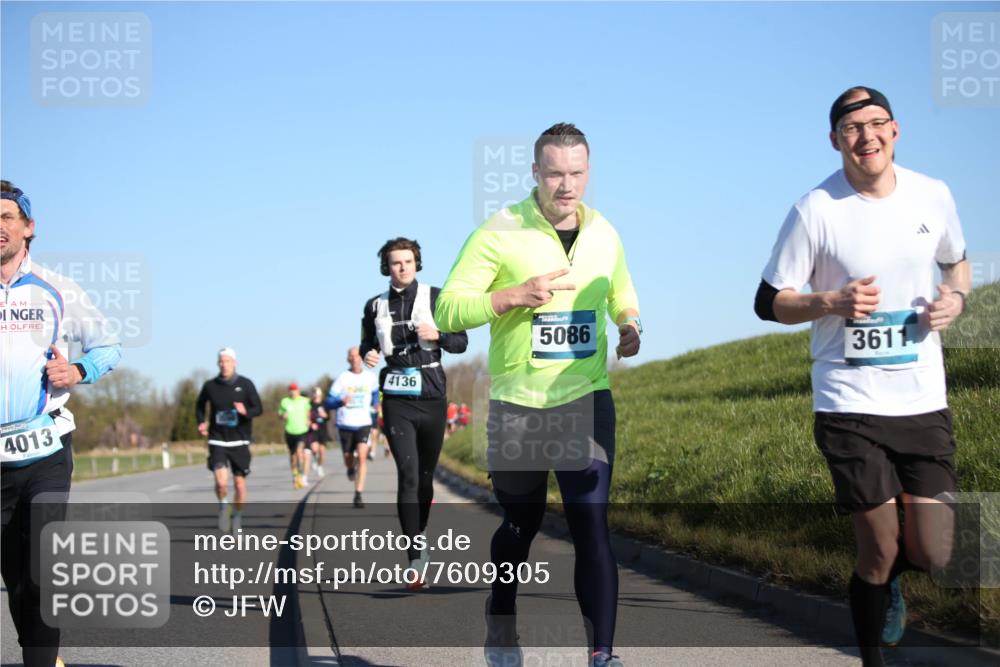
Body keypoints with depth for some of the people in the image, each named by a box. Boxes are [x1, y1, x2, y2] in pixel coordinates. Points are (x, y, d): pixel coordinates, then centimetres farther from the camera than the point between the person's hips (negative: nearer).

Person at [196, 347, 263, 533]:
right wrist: (201, 422, 0)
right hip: (218, 441, 0)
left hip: (239, 442, 0)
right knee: (221, 481, -19)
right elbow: (200, 406, 17)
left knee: (240, 484, 5)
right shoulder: (210, 386, 0)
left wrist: (246, 412, -23)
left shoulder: (245, 384, -4)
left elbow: (259, 408, -2)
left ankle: (237, 516, 28)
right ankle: (223, 507, 10)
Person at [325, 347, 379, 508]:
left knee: (362, 457, -17)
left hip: (364, 423, 0)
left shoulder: (371, 377, 2)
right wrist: (341, 401, -27)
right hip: (345, 424, 0)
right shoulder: (342, 378, -6)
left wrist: (375, 403, 14)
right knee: (348, 459, 11)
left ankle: (358, 495, -15)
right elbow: (329, 402, -9)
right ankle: (351, 469, 51)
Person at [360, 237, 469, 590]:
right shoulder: (375, 306, 7)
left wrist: (438, 335, -17)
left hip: (431, 395, 0)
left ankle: (419, 535, 31)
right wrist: (368, 354, -1)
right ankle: (414, 559, -14)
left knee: (426, 474, 9)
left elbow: (461, 342, 2)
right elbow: (367, 342, 21)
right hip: (397, 398, 0)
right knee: (408, 476, -11)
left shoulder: (436, 298, 1)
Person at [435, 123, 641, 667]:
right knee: (521, 522, 14)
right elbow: (447, 310, -12)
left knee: (591, 525, -10)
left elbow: (622, 296, 22)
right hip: (517, 403, -2)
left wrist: (630, 326, 0)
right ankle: (501, 621, 41)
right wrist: (517, 295, -24)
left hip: (586, 399, 2)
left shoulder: (604, 234, 4)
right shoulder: (499, 232, -10)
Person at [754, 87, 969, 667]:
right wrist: (832, 302, -20)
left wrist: (956, 298, -1)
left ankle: (889, 578, 36)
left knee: (933, 554, -1)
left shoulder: (934, 196, 3)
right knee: (878, 552, -1)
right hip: (850, 405, -3)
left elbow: (957, 262, 22)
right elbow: (769, 302, -2)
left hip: (924, 401, 3)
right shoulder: (816, 210, -8)